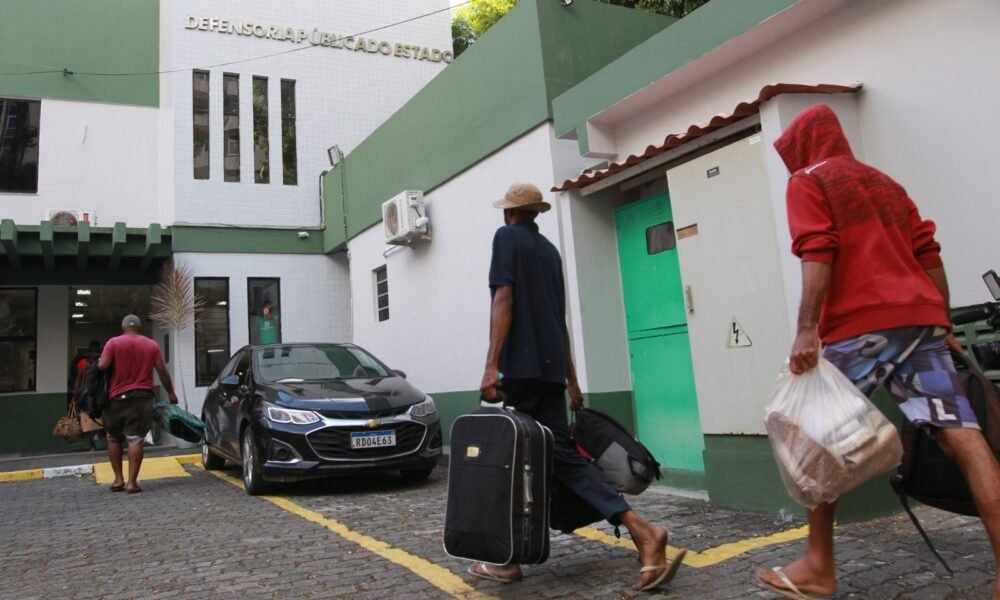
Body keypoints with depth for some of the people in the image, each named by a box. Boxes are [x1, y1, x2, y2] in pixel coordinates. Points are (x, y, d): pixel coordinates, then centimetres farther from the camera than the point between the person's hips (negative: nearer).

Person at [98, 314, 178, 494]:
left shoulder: (113, 342, -1)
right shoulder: (152, 345, 5)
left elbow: (102, 366, -11)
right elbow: (162, 370, 5)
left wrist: (98, 362, 13)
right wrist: (170, 392, 14)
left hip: (117, 397, 0)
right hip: (142, 397, 0)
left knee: (114, 438, 16)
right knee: (135, 439, -3)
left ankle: (118, 479, 17)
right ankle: (132, 482, -6)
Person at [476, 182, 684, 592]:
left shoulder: (506, 237, 2)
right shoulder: (549, 249, 23)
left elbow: (504, 300, -12)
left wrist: (491, 365, -17)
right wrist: (570, 378, 24)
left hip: (522, 364, -7)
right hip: (551, 366, 7)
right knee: (562, 454, 3)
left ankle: (507, 558, 11)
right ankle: (641, 531, -8)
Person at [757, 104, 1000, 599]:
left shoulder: (807, 182, 6)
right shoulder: (886, 183, 26)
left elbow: (817, 255, -11)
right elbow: (928, 256, 20)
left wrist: (806, 330, -18)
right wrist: (943, 325, 22)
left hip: (860, 326, -7)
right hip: (921, 319, 7)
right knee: (960, 435, -2)